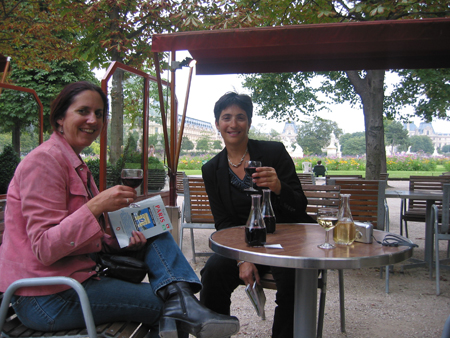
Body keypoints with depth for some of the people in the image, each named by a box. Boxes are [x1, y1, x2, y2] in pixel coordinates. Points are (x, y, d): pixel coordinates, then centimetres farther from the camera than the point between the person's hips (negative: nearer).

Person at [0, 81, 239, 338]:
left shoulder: (77, 165, 14)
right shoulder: (44, 161, -17)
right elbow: (44, 250, -23)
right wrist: (95, 207, -31)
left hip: (77, 274, 9)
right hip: (48, 298, -9)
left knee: (156, 234, 0)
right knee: (161, 301, -14)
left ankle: (182, 303, -17)